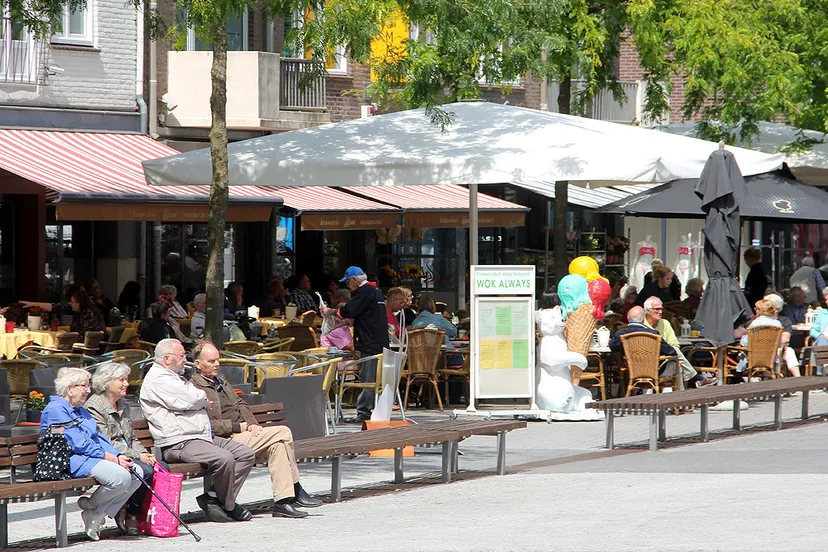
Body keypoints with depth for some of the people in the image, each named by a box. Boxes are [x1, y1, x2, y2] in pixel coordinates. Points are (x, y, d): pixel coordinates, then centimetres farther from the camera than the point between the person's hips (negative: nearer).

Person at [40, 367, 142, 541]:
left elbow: (99, 438, 19)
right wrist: (110, 458, -14)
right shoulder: (56, 409, -7)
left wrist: (118, 456, 0)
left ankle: (99, 513, -3)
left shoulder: (81, 410, 25)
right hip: (74, 461, -10)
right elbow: (78, 444, -15)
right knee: (120, 476, -29)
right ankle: (92, 507, -3)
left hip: (92, 458, 10)